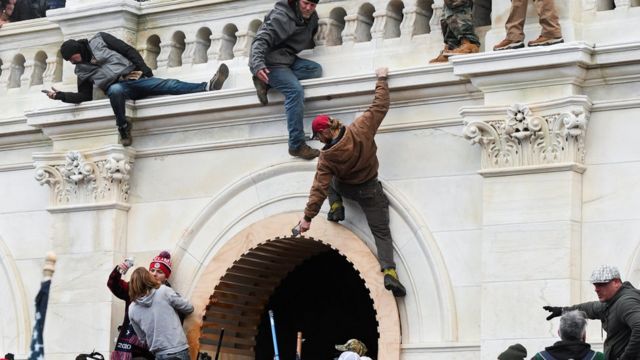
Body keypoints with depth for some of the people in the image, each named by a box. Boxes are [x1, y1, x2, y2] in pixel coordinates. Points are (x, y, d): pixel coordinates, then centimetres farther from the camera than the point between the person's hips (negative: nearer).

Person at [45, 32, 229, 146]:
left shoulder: (99, 40, 11)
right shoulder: (81, 70, 17)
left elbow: (128, 51, 7)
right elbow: (84, 96, 12)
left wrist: (144, 69, -5)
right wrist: (61, 96, -1)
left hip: (135, 77, 0)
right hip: (117, 87, 0)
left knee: (170, 85, -21)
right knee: (115, 90, -40)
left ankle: (207, 87, -36)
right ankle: (123, 128, -33)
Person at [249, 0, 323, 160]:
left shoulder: (311, 17, 7)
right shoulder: (282, 17, -18)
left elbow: (309, 36, 29)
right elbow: (261, 40, -27)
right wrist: (258, 65, -41)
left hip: (288, 60, 9)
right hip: (270, 62, -9)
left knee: (316, 69, -14)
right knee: (295, 91, -27)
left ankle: (266, 82, -12)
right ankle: (297, 145, -28)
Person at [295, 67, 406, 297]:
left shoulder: (326, 157, -22)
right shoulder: (360, 130, -23)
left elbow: (319, 188, -22)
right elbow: (380, 107, -15)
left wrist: (308, 217, -18)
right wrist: (382, 79, -3)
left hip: (345, 189, 0)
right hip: (370, 191, 1)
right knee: (382, 233, 2)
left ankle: (336, 208, 15)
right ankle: (390, 272, -19)